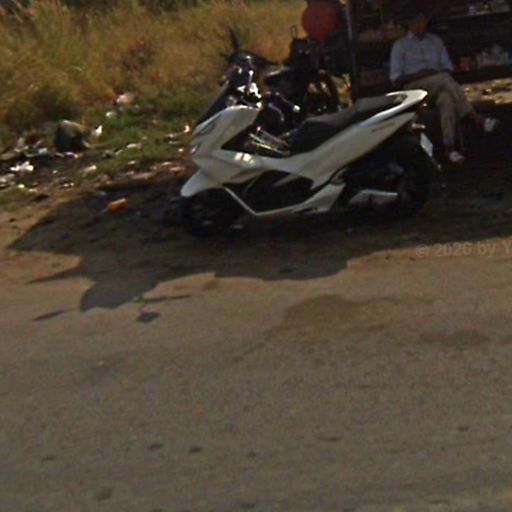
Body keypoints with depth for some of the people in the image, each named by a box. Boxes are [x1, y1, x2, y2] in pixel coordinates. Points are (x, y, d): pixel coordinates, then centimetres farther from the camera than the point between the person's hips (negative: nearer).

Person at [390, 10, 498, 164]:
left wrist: (442, 73, -9)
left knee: (446, 99, -36)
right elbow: (396, 79, 1)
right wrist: (417, 75, -15)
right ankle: (475, 118, -41)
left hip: (439, 87, 3)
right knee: (445, 78, -35)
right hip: (414, 88, -3)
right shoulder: (400, 46, 9)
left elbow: (448, 67, 16)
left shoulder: (436, 41, 21)